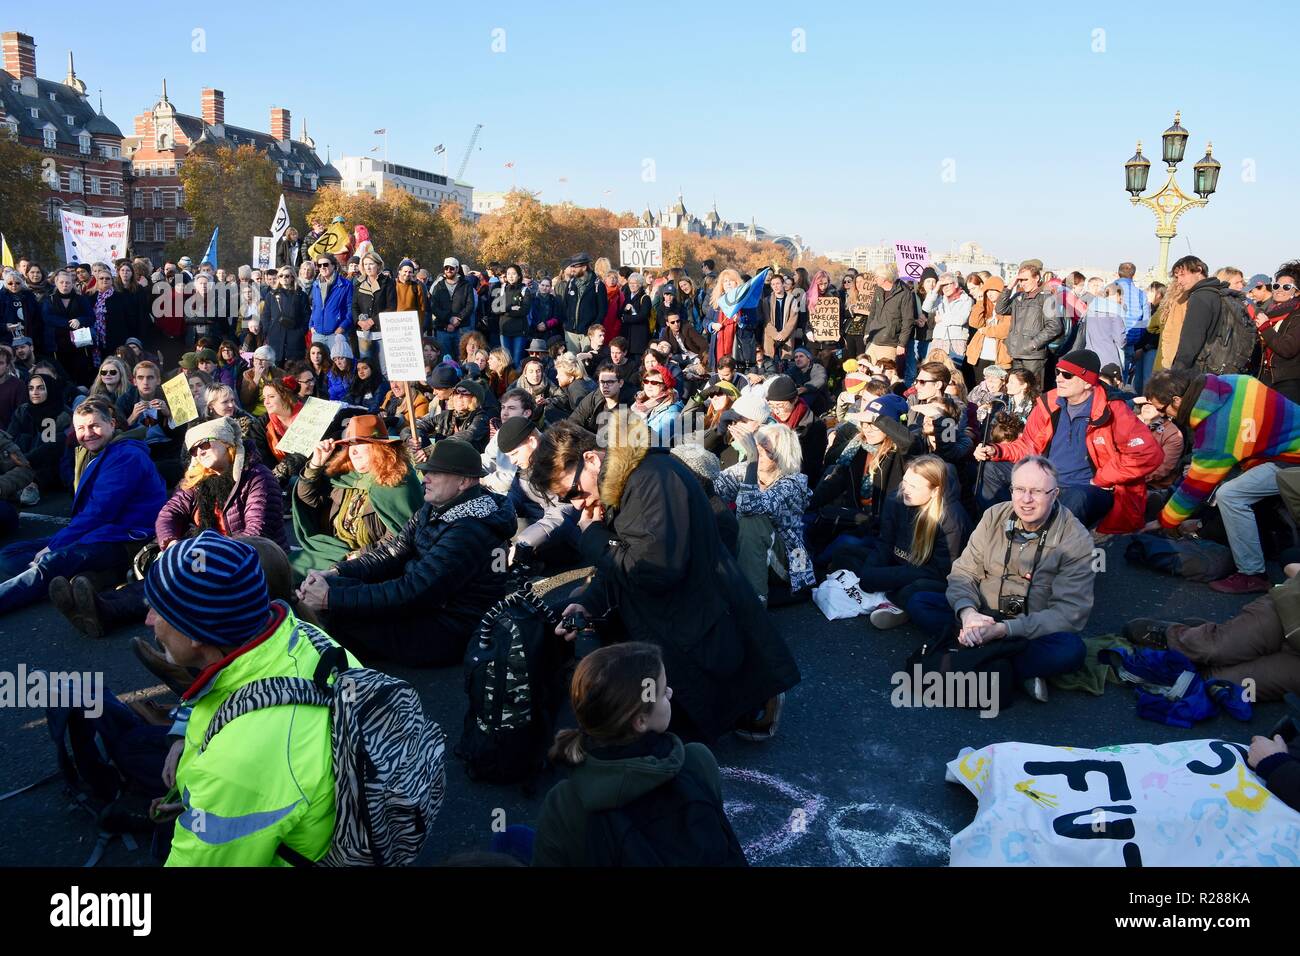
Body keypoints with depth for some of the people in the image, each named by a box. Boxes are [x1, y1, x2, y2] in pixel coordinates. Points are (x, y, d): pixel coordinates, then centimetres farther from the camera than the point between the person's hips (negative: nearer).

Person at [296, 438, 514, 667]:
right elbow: (393, 552, 5)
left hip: (448, 637, -9)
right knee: (333, 584, 1)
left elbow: (411, 592, -28)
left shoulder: (468, 533, -26)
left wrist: (331, 598, -26)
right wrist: (336, 573, -11)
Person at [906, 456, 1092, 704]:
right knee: (918, 603, -18)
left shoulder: (1076, 539, -12)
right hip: (982, 617, 4)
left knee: (1070, 649, -36)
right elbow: (963, 573, 0)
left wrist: (1004, 629, -31)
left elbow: (1070, 612, -18)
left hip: (1033, 630, -4)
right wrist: (967, 612, -25)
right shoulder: (994, 516, -2)